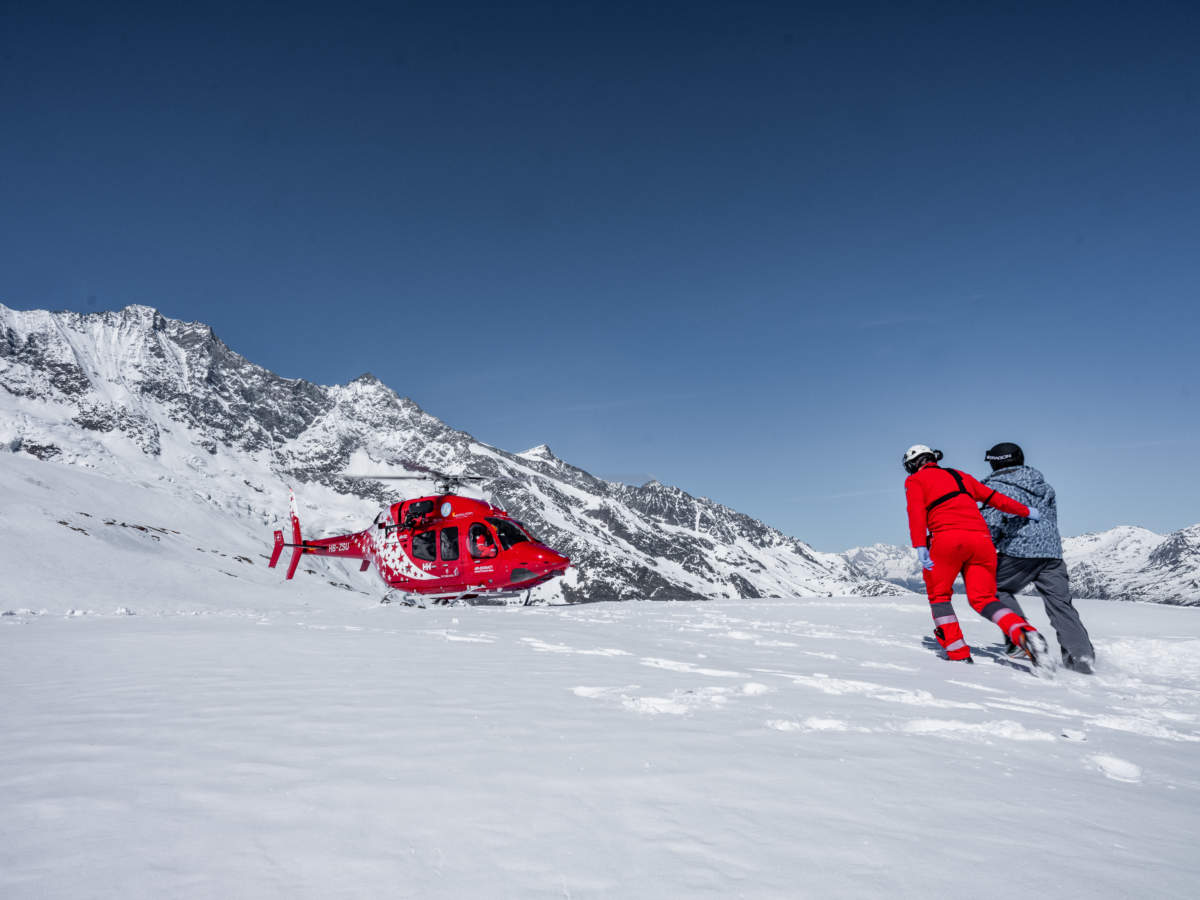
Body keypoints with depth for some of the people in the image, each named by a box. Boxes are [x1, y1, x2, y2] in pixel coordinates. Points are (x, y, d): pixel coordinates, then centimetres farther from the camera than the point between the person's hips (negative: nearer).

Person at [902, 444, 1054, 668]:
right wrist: (1027, 512, 44)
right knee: (983, 598, 11)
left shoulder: (915, 481, 13)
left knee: (939, 595, 14)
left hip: (948, 539, -5)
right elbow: (994, 498, 31)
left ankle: (958, 655, 7)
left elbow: (916, 512, -5)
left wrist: (920, 546, -16)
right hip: (981, 540, 5)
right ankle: (1025, 633, -14)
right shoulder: (959, 476, 28)